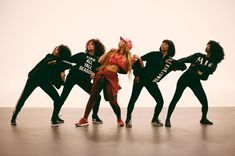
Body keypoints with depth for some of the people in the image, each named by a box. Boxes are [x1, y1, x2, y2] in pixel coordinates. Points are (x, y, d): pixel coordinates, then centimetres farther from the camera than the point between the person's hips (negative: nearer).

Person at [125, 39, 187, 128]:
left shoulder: (171, 61, 4)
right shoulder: (154, 54, -3)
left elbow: (183, 66, 6)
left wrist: (176, 67, -14)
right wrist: (136, 73, -8)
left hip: (152, 83, 3)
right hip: (141, 78, -3)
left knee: (160, 101, -3)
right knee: (133, 99, -6)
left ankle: (155, 120, 20)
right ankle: (128, 119, 9)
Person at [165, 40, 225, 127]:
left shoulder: (213, 62, 3)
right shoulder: (198, 55, 5)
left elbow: (210, 70, -17)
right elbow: (186, 59, -4)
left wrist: (197, 65, -27)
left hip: (196, 82, 1)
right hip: (185, 78, -1)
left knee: (205, 102, 1)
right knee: (176, 98, -11)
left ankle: (204, 119, 29)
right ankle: (168, 119, -6)